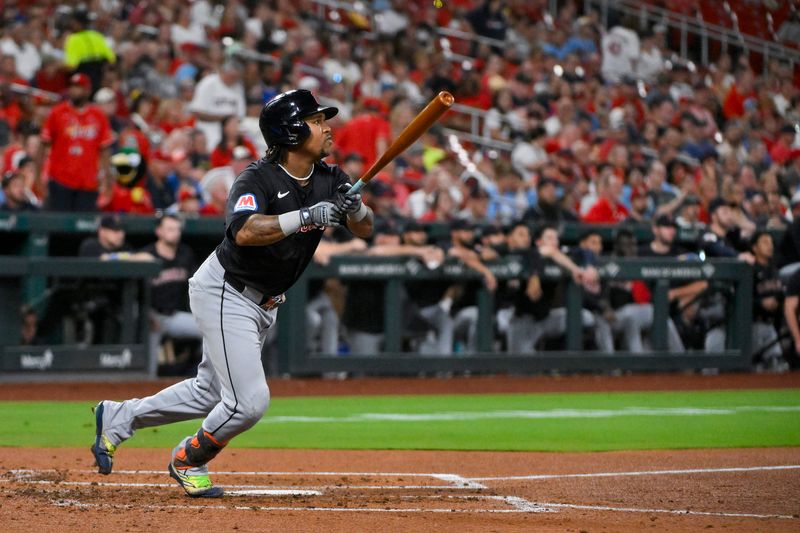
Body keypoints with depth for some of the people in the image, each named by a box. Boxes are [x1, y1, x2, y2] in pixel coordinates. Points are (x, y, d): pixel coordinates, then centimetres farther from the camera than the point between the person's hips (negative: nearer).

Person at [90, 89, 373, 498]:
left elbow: (364, 229, -5)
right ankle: (188, 461, 12)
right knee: (249, 400, -14)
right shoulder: (258, 179, -23)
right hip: (224, 293, -9)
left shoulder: (328, 180, -1)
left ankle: (116, 418, 32)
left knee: (210, 392, 17)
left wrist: (355, 207, -27)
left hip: (261, 303, 9)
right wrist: (307, 216, -45)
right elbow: (244, 232, -39)